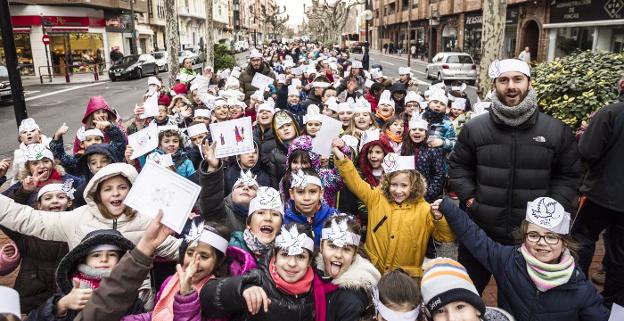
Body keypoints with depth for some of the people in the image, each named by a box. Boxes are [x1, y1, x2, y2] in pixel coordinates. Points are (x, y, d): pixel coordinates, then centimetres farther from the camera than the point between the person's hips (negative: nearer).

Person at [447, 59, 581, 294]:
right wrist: (469, 198, -4)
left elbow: (568, 176, 7)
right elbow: (458, 166, 8)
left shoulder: (557, 131, -1)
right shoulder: (475, 128, -2)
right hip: (479, 229, 0)